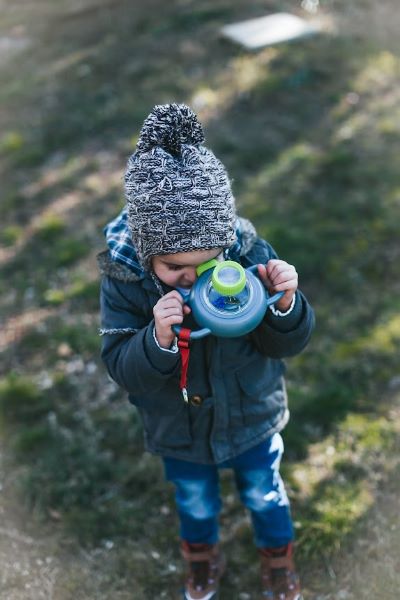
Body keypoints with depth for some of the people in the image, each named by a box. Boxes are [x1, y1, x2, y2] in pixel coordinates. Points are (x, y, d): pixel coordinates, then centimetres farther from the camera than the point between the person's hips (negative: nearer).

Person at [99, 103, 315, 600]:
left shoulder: (249, 253, -28)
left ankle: (277, 558, 59)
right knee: (195, 503, 27)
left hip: (251, 416, 0)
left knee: (263, 493, 26)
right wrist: (158, 338, -43)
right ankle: (202, 559, 61)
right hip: (178, 430, 0)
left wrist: (285, 304, -42)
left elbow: (285, 345, -20)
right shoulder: (122, 277, -27)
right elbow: (122, 367, -23)